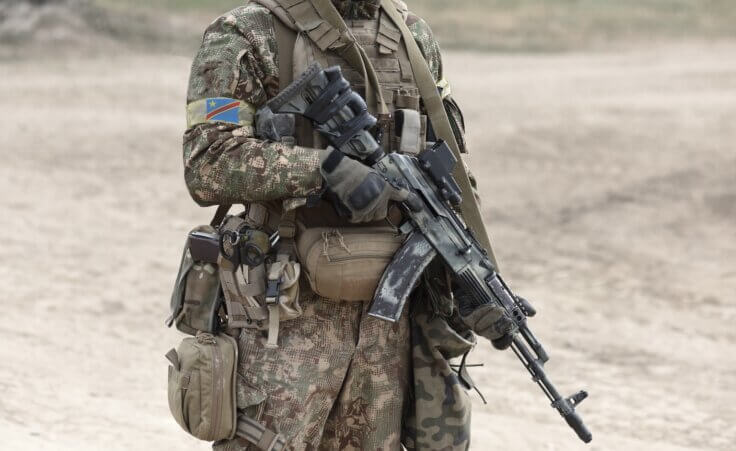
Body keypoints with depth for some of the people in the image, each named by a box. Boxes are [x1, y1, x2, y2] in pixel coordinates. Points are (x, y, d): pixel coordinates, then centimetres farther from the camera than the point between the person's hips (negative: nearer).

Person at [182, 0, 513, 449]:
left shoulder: (414, 38, 10)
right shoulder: (246, 37, -7)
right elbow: (209, 164, -17)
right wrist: (328, 168, -24)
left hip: (389, 316, 5)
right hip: (289, 322, -5)